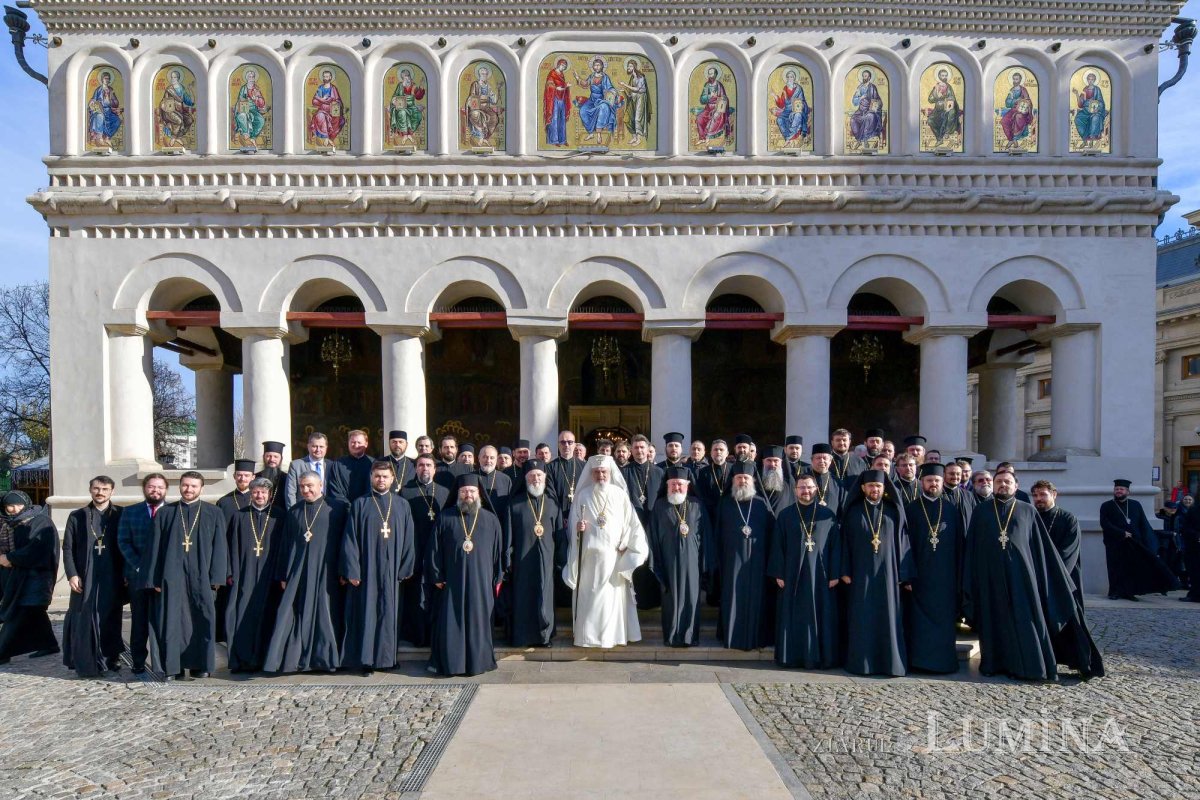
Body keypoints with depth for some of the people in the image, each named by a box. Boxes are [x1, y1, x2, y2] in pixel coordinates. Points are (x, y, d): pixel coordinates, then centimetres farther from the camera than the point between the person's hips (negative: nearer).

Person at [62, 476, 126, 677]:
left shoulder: (121, 515, 5)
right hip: (85, 578, 0)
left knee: (110, 618, 6)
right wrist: (72, 574, -6)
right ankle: (86, 663, 6)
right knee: (85, 619, -1)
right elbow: (67, 548, 5)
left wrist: (126, 574, -2)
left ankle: (111, 658, 16)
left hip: (112, 578, 0)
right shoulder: (77, 516, 7)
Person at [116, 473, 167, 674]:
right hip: (137, 575, 1)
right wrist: (139, 566, -9)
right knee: (139, 621, 6)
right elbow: (123, 542, 2)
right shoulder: (129, 512, 9)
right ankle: (138, 662, 12)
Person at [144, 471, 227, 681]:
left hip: (201, 577, -1)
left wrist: (216, 577, -6)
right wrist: (155, 579, -1)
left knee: (202, 621, 1)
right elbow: (155, 546, 6)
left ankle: (201, 665, 12)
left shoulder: (214, 514, 5)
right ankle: (174, 667, 10)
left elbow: (219, 547, 1)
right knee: (173, 621, 2)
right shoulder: (166, 513, 8)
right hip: (172, 576, 1)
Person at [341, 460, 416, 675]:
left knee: (390, 613, 6)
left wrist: (405, 569, -1)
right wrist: (351, 570, -9)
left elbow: (408, 539, 6)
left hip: (392, 570, 2)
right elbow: (350, 540, -2)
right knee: (366, 613, 2)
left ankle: (387, 656, 18)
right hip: (366, 569, -2)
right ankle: (367, 659, 11)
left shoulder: (402, 505, 7)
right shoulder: (359, 505, 2)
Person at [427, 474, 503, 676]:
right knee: (450, 623, 2)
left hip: (480, 582, 0)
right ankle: (449, 662, 14)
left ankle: (478, 661, 17)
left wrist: (496, 579, 4)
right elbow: (434, 548, 3)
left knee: (478, 621, 6)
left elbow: (497, 551, 7)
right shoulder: (445, 518, 4)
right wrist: (437, 576, -2)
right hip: (452, 581, 0)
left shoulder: (491, 520, 5)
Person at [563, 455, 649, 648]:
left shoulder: (620, 495, 4)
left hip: (614, 554, 0)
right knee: (589, 594, 1)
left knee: (613, 594, 2)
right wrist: (577, 527, -14)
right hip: (588, 554, 0)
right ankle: (588, 635, 9)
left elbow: (630, 523, 4)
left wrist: (625, 545, -5)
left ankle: (613, 635, 11)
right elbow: (573, 523, 7)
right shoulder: (583, 495, 4)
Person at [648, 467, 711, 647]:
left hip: (691, 561, 1)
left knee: (691, 599, 4)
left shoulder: (697, 506, 5)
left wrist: (705, 564, 0)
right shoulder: (660, 506, 4)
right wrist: (655, 563, -3)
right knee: (671, 599, 5)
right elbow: (653, 537, 3)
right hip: (669, 562, -1)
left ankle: (690, 636, 14)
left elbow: (706, 537, 5)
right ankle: (671, 637, 14)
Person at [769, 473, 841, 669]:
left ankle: (821, 657, 11)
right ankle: (791, 656, 11)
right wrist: (779, 573, -4)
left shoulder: (828, 515, 5)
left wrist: (835, 574, -4)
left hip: (820, 575, 0)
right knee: (792, 618, 3)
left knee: (820, 617, 3)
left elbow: (836, 546, 3)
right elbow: (777, 546, 3)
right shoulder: (785, 515, 6)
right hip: (792, 574, 0)